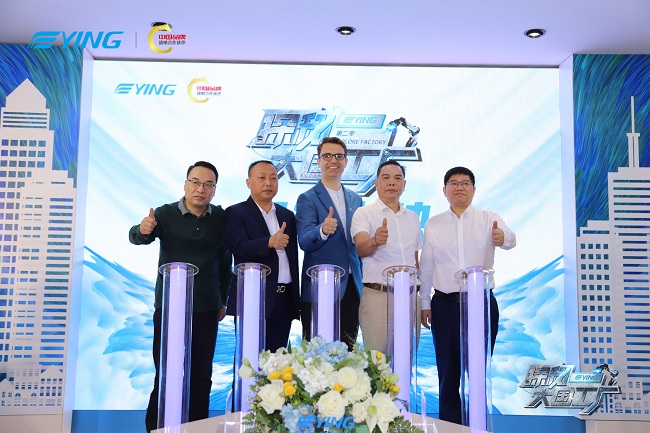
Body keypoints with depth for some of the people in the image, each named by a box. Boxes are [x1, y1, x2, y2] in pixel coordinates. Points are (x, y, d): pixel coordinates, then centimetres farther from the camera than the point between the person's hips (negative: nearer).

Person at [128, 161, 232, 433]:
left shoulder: (221, 218, 1)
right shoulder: (166, 214, -5)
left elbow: (225, 261, 9)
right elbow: (136, 238, -18)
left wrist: (223, 300, 11)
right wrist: (143, 230, -41)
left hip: (206, 309, 2)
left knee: (201, 376, 9)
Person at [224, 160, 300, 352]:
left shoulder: (287, 215, 17)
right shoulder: (235, 213, 0)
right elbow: (240, 248, -16)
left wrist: (296, 300, 14)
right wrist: (270, 242, -33)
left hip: (284, 300, 5)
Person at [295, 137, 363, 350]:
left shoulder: (355, 199, 14)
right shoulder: (307, 199, -4)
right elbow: (304, 242, -15)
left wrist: (361, 281, 14)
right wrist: (323, 231, -36)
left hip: (351, 287, 5)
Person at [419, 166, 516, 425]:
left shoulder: (489, 219, 1)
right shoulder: (433, 225, 6)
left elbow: (509, 239, -19)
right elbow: (426, 267, 9)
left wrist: (503, 237, -43)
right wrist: (425, 303, 8)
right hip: (445, 305, 1)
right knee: (448, 370, 6)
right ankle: (449, 423, 18)